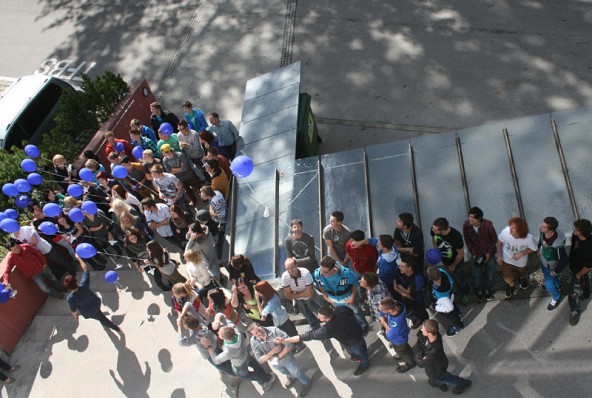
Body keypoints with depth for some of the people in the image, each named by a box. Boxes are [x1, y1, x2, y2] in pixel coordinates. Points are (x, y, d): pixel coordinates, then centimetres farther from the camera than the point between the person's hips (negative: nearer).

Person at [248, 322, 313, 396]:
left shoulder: (274, 331, -36)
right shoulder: (254, 342, -26)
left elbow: (290, 344, -32)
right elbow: (260, 360, -22)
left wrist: (279, 356, -29)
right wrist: (272, 352, -34)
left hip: (286, 358, -3)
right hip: (274, 363, 4)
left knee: (296, 373, 20)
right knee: (284, 372, 33)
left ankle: (307, 383, 52)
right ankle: (292, 378, 68)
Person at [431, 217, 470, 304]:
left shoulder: (456, 236, -41)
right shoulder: (433, 230, -30)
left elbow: (461, 254, -23)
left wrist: (453, 266, -11)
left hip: (457, 262, -4)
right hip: (444, 260, 4)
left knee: (460, 279, 19)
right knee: (452, 278, 28)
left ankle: (466, 292, 53)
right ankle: (461, 291, 59)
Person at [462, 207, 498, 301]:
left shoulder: (488, 224, -29)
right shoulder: (466, 225, -24)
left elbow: (494, 239, -12)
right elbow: (467, 241, -7)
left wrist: (489, 253, -13)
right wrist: (473, 254, -11)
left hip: (489, 253, -1)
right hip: (476, 253, 1)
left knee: (490, 273, 14)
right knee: (477, 275, 9)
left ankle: (488, 290, 43)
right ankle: (479, 291, 39)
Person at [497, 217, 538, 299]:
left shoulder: (528, 238, -38)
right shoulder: (506, 231, -36)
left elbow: (534, 249, -16)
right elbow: (499, 241, -14)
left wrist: (521, 253, -26)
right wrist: (499, 255, -9)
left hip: (520, 261, 0)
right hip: (506, 259, 0)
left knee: (522, 273, 33)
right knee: (508, 278, 20)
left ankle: (523, 278, 71)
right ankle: (512, 286, 56)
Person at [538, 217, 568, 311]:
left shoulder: (558, 245, -46)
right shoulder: (544, 231, -28)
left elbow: (564, 261, -30)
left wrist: (555, 272, -16)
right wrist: (539, 249, 15)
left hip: (551, 266, -6)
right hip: (542, 259, 6)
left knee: (549, 285, 17)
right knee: (546, 275, 35)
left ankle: (556, 297, 50)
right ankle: (555, 284, 67)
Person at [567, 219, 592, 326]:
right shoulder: (575, 236, -23)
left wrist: (578, 275, -13)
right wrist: (571, 259, 14)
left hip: (580, 271, -7)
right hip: (574, 266, 7)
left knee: (574, 294, 7)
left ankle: (575, 312, 34)